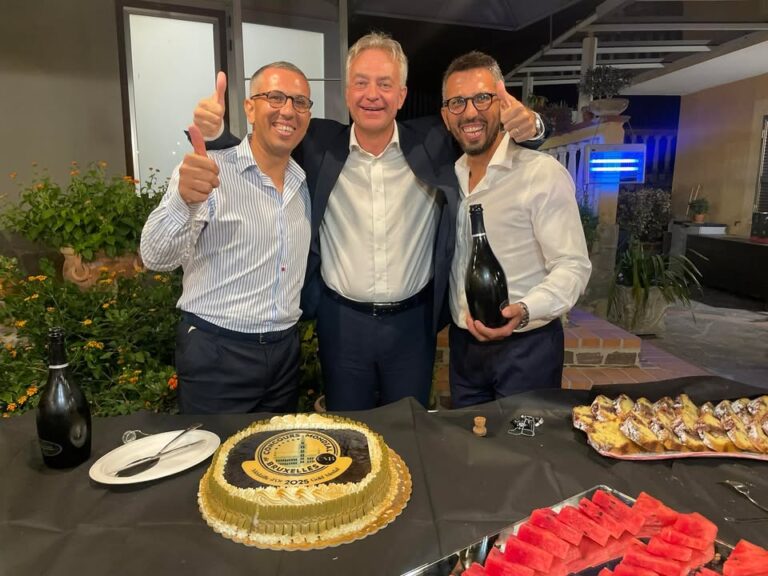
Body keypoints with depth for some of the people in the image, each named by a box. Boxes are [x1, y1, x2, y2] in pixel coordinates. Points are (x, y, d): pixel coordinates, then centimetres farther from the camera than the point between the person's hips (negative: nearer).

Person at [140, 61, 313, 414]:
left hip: (285, 351, 6)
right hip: (216, 353, -5)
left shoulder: (305, 183, 6)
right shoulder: (207, 173, -12)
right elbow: (157, 257, -23)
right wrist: (184, 201, -40)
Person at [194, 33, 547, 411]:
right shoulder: (318, 145, -4)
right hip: (341, 321, 0)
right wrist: (214, 130, -19)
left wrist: (527, 124, -20)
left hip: (413, 322, 1)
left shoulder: (433, 142, -4)